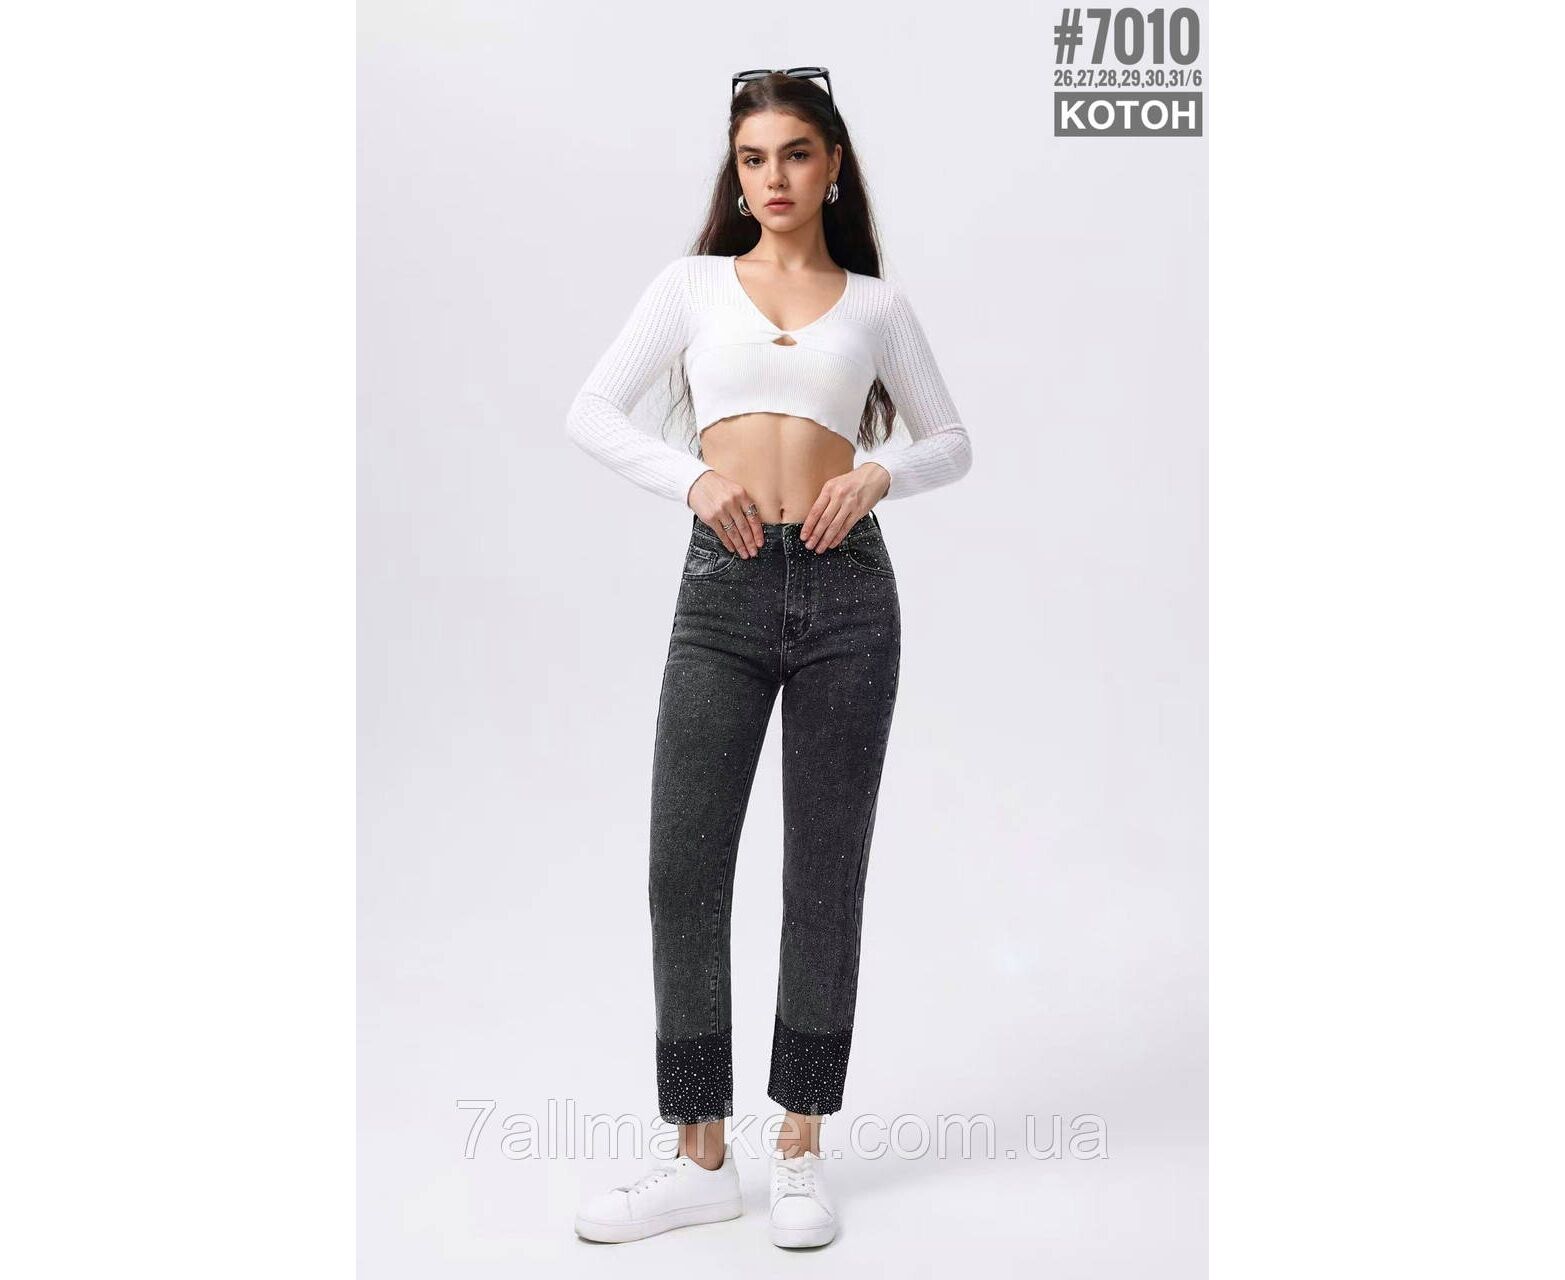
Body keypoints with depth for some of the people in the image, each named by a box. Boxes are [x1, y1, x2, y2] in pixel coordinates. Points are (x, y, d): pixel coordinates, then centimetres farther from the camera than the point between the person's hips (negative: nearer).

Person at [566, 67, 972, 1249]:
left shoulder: (876, 302, 12)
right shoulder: (694, 282, 11)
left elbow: (954, 442, 14)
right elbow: (593, 414, 4)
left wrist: (881, 472, -6)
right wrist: (694, 478, -12)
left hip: (849, 588, 0)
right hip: (724, 586, 0)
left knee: (826, 873, 5)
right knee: (685, 868, -2)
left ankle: (802, 1148, 21)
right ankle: (703, 1158, 13)